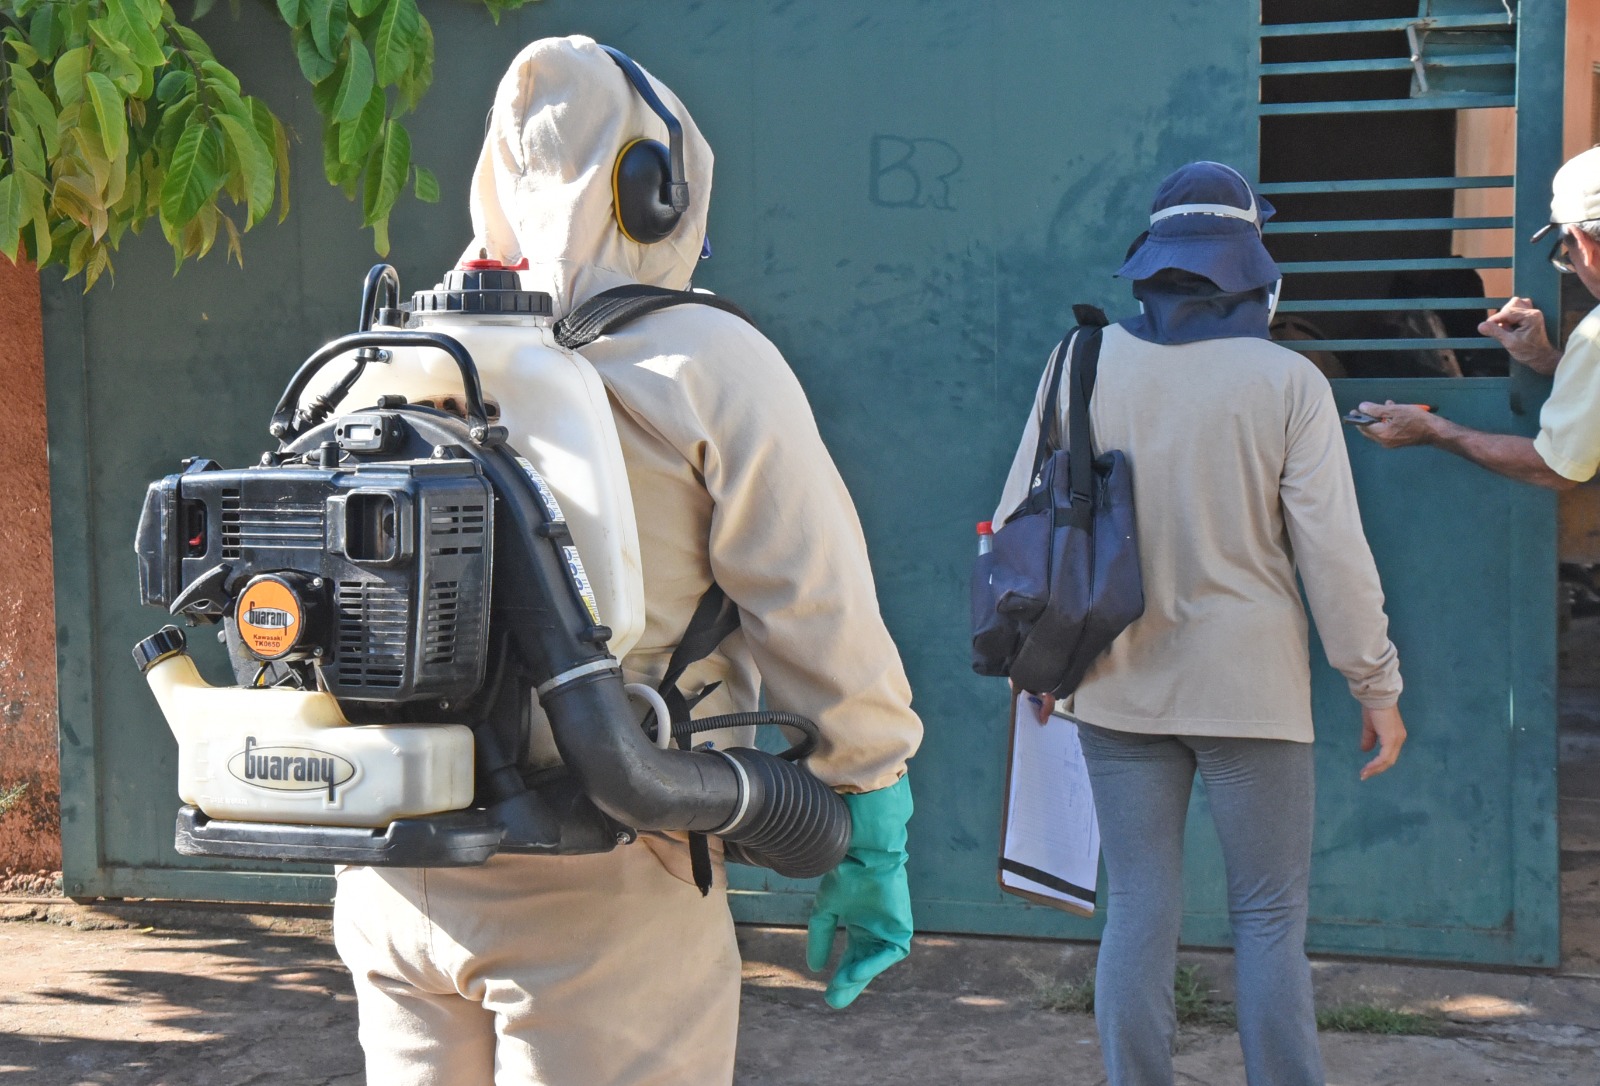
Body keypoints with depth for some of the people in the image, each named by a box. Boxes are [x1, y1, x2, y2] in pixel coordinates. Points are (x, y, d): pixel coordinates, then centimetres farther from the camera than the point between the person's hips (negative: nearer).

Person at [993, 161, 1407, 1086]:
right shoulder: (1288, 382, -9)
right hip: (1251, 687, -2)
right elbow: (1334, 551, -9)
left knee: (1139, 912, 10)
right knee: (1271, 920, 7)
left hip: (1117, 687, 3)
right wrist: (1377, 683, 2)